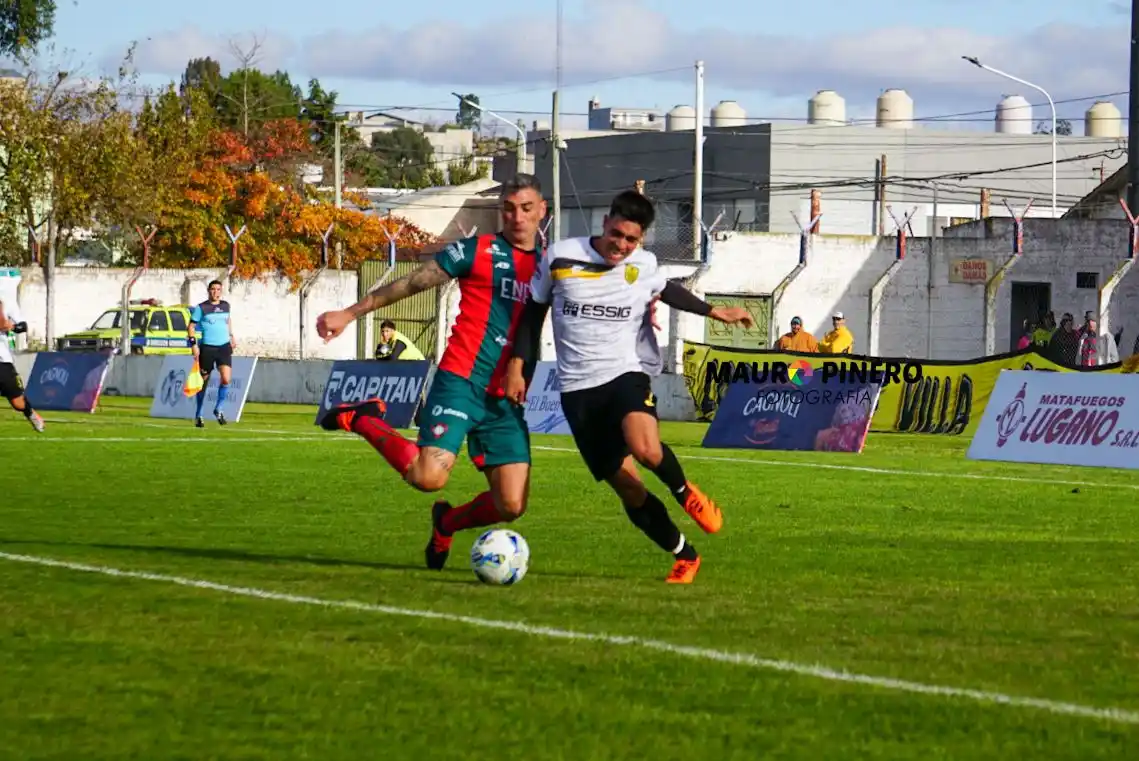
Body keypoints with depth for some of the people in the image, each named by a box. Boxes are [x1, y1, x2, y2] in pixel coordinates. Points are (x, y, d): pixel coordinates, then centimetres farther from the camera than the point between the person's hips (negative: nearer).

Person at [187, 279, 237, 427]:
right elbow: (191, 326, -2)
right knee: (204, 382, 5)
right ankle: (198, 415, 21)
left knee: (226, 379, -14)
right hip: (207, 348, -3)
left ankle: (218, 409, 7)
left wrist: (231, 336, 26)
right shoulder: (201, 308, -4)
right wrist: (194, 344, -11)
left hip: (224, 347, 3)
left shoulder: (225, 305, 9)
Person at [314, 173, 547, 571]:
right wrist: (350, 313, 0)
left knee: (511, 505, -5)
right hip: (461, 382, -5)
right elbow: (411, 283, 3)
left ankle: (446, 522, 27)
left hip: (506, 399, 5)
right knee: (429, 476, -22)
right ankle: (364, 421, 5)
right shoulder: (478, 251, 0)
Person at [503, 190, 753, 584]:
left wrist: (715, 311, 27)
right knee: (627, 488, -1)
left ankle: (684, 491, 0)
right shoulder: (560, 257, -3)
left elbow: (666, 290, 26)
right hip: (578, 388, 1)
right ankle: (685, 556, 17)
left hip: (627, 373, -1)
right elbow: (534, 311, 10)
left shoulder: (644, 266, 2)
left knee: (646, 449, -33)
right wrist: (517, 366, 6)